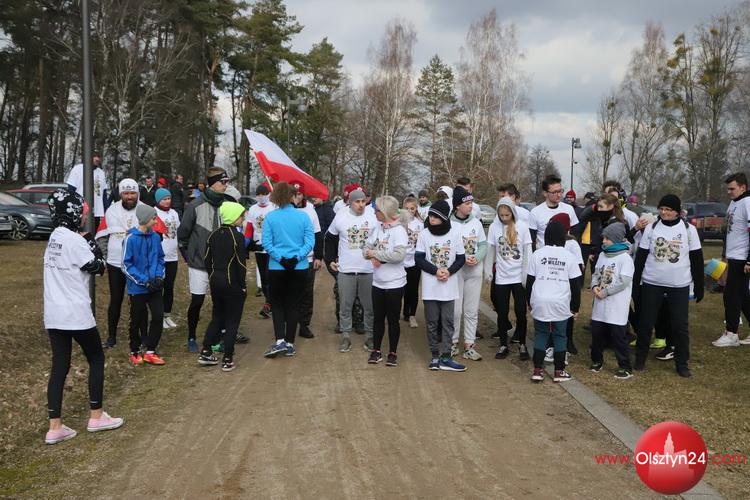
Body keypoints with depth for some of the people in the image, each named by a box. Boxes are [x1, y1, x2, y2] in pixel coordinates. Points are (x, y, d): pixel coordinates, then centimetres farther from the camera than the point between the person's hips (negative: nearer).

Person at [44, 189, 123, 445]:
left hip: (53, 314, 8)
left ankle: (54, 427, 7)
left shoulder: (55, 237, 10)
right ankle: (96, 417, 17)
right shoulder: (75, 240, -16)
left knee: (59, 366, 8)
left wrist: (85, 243, 2)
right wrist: (93, 245, 2)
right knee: (96, 358, 10)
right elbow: (98, 268, -9)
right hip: (76, 314, -7)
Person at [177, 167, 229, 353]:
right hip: (199, 263, -3)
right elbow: (183, 233, -2)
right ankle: (191, 338, 21)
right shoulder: (196, 205, -10)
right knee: (197, 301, 3)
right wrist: (188, 256, 4)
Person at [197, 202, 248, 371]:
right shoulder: (237, 236, -15)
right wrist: (243, 285, -8)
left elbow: (207, 260, 8)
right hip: (233, 283, -6)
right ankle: (227, 360, 5)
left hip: (215, 281, 7)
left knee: (216, 317, 20)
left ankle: (205, 353, 20)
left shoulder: (213, 235, 6)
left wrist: (213, 278, 16)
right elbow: (241, 264, -16)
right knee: (232, 321, 3)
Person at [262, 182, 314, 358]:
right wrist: (297, 257, -13)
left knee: (277, 304, 11)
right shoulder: (303, 216, -4)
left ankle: (280, 341, -3)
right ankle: (289, 344, 14)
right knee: (293, 305, 11)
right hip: (299, 268, 1)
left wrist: (280, 258, -12)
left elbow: (267, 243, -12)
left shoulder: (270, 217, -7)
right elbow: (310, 242, -9)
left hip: (277, 268, -1)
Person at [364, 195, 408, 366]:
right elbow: (366, 248, 7)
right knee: (378, 317, 13)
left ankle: (393, 353, 19)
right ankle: (376, 350, 26)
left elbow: (399, 255, -25)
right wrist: (372, 257, -16)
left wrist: (375, 253, -18)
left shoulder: (399, 230, -14)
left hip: (394, 283, -5)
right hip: (378, 282, 5)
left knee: (393, 319, 6)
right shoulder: (377, 228, 4)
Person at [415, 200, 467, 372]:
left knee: (448, 322, 2)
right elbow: (419, 259, -3)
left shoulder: (455, 234, -3)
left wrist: (448, 272, -14)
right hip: (430, 287, 0)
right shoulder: (424, 234, -3)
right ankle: (435, 356, 16)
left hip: (449, 286, 0)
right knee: (432, 322, 6)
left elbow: (461, 259, 2)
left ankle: (445, 358, 6)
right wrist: (436, 271, -16)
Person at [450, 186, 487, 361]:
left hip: (475, 271, 4)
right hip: (455, 271, -4)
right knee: (455, 309, -2)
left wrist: (477, 258, -11)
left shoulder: (476, 222, 6)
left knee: (472, 310, 6)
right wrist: (464, 258, -18)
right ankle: (453, 342, 15)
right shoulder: (449, 224, -9)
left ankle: (469, 345, 13)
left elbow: (484, 245, 7)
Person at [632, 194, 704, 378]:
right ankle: (640, 358, 24)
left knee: (680, 326, 3)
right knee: (645, 323, 7)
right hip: (651, 284, 1)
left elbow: (696, 260, 2)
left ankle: (682, 363, 16)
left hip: (679, 286, -1)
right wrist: (635, 284, 0)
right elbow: (640, 257, 2)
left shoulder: (689, 229, -2)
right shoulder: (651, 228, 0)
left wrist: (699, 286, 1)